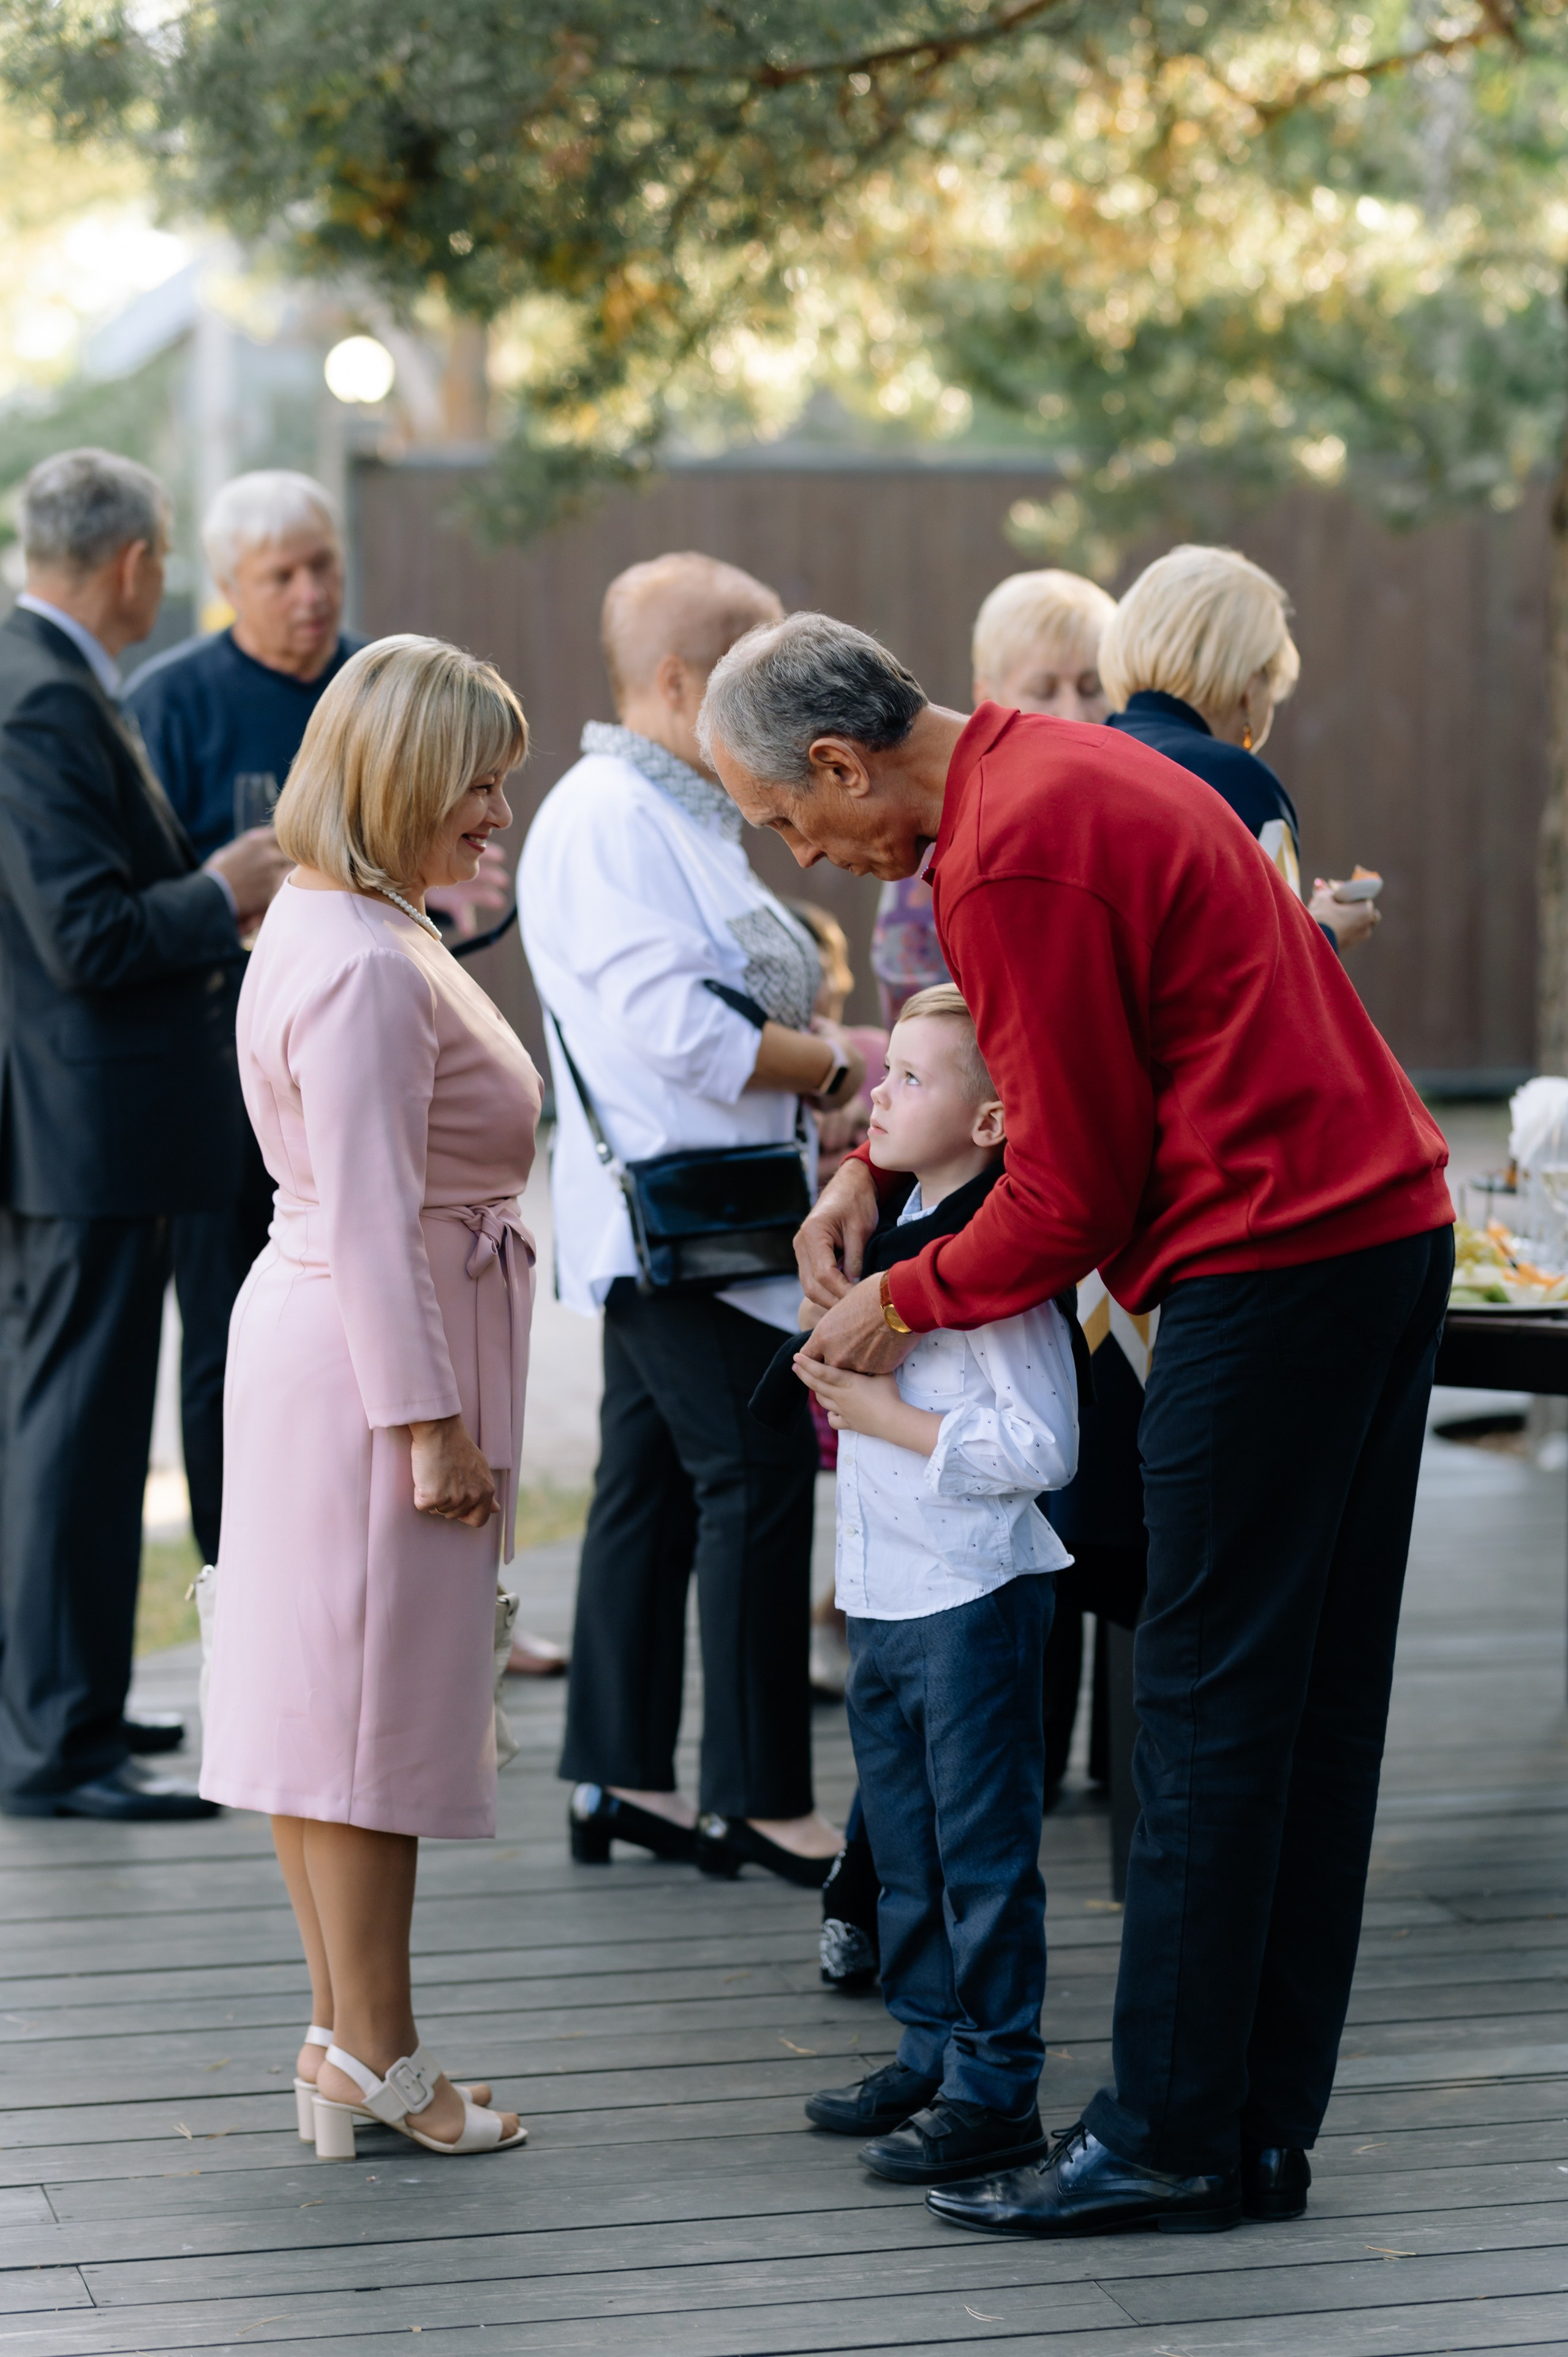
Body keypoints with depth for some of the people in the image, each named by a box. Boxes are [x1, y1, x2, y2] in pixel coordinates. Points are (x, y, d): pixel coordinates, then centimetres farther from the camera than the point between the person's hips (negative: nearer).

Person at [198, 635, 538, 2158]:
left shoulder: (339, 928, 14)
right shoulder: (363, 965, -19)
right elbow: (370, 1216, -22)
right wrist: (430, 1421, -21)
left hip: (336, 1352, 11)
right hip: (374, 1362, -11)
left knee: (338, 1699, 12)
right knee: (370, 1701, -3)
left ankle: (346, 2039, 20)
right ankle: (372, 2050, 6)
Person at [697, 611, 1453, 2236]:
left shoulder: (1015, 856, -17)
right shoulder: (1054, 767, 15)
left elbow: (1076, 1184, -14)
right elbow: (1035, 1043, 28)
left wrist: (906, 1306, 1)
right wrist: (872, 1170, 17)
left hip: (1270, 1269, -10)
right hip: (1386, 1230, 10)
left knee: (1208, 1713, -4)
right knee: (1314, 1707, 10)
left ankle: (1165, 2141, 1)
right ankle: (1263, 2127, 16)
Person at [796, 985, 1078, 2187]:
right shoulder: (899, 1232, 10)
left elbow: (1042, 1449, -24)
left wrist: (890, 1421, -20)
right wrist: (842, 1384, 8)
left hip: (974, 1600, -9)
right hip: (886, 1594, 9)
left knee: (984, 1849, -1)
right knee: (907, 1846, 18)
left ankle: (995, 2088, 7)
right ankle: (931, 2051, 30)